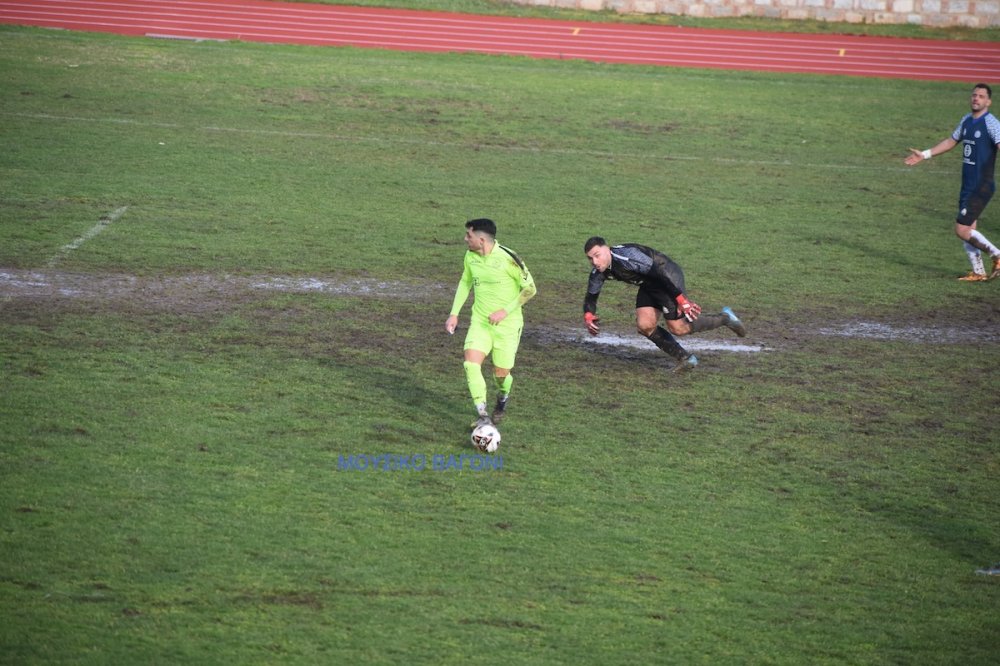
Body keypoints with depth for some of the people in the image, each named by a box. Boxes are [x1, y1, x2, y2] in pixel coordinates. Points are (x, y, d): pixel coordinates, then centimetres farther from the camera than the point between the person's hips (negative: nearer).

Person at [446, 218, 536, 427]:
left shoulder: (507, 259, -20)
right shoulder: (470, 257, -2)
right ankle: (482, 414, -15)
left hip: (507, 324, -4)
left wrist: (505, 311, -19)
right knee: (471, 362, -17)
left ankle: (502, 398, 40)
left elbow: (529, 289, -12)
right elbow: (465, 282, 17)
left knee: (501, 373, 4)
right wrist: (454, 313, 11)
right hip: (480, 321, 4)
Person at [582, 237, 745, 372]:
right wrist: (588, 315, -15)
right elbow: (591, 297, 9)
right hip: (649, 285, 8)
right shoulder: (598, 273, -6)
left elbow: (661, 272, -31)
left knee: (678, 328, -11)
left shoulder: (627, 256, -33)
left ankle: (725, 318, 10)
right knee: (644, 325, -7)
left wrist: (681, 300, -32)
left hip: (669, 277, -8)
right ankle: (686, 358, 8)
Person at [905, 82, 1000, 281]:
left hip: (982, 187, -8)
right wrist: (925, 155, 28)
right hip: (967, 185, 8)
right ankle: (978, 272, 19)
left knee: (962, 230, -11)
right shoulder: (966, 120, 11)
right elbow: (951, 141, 26)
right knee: (967, 230, 10)